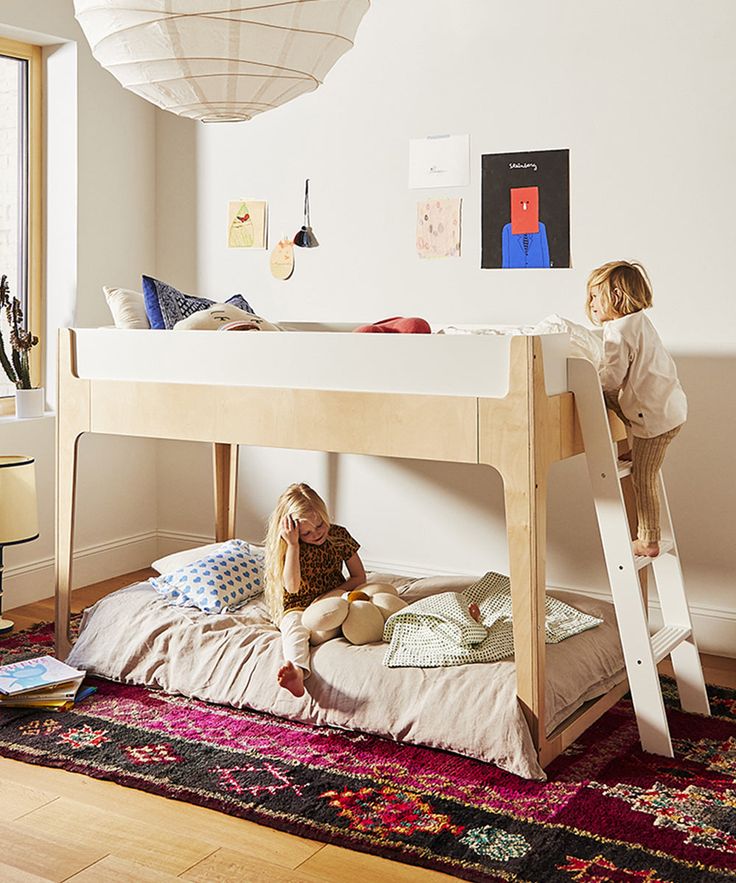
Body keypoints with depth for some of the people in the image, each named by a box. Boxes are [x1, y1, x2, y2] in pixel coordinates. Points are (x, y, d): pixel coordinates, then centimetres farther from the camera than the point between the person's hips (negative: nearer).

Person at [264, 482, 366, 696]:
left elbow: (359, 576, 4)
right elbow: (292, 586, -23)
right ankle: (296, 671, -62)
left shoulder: (339, 535, -1)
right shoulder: (290, 548, -7)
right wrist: (293, 545, -26)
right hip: (298, 606, -3)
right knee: (296, 627, -37)